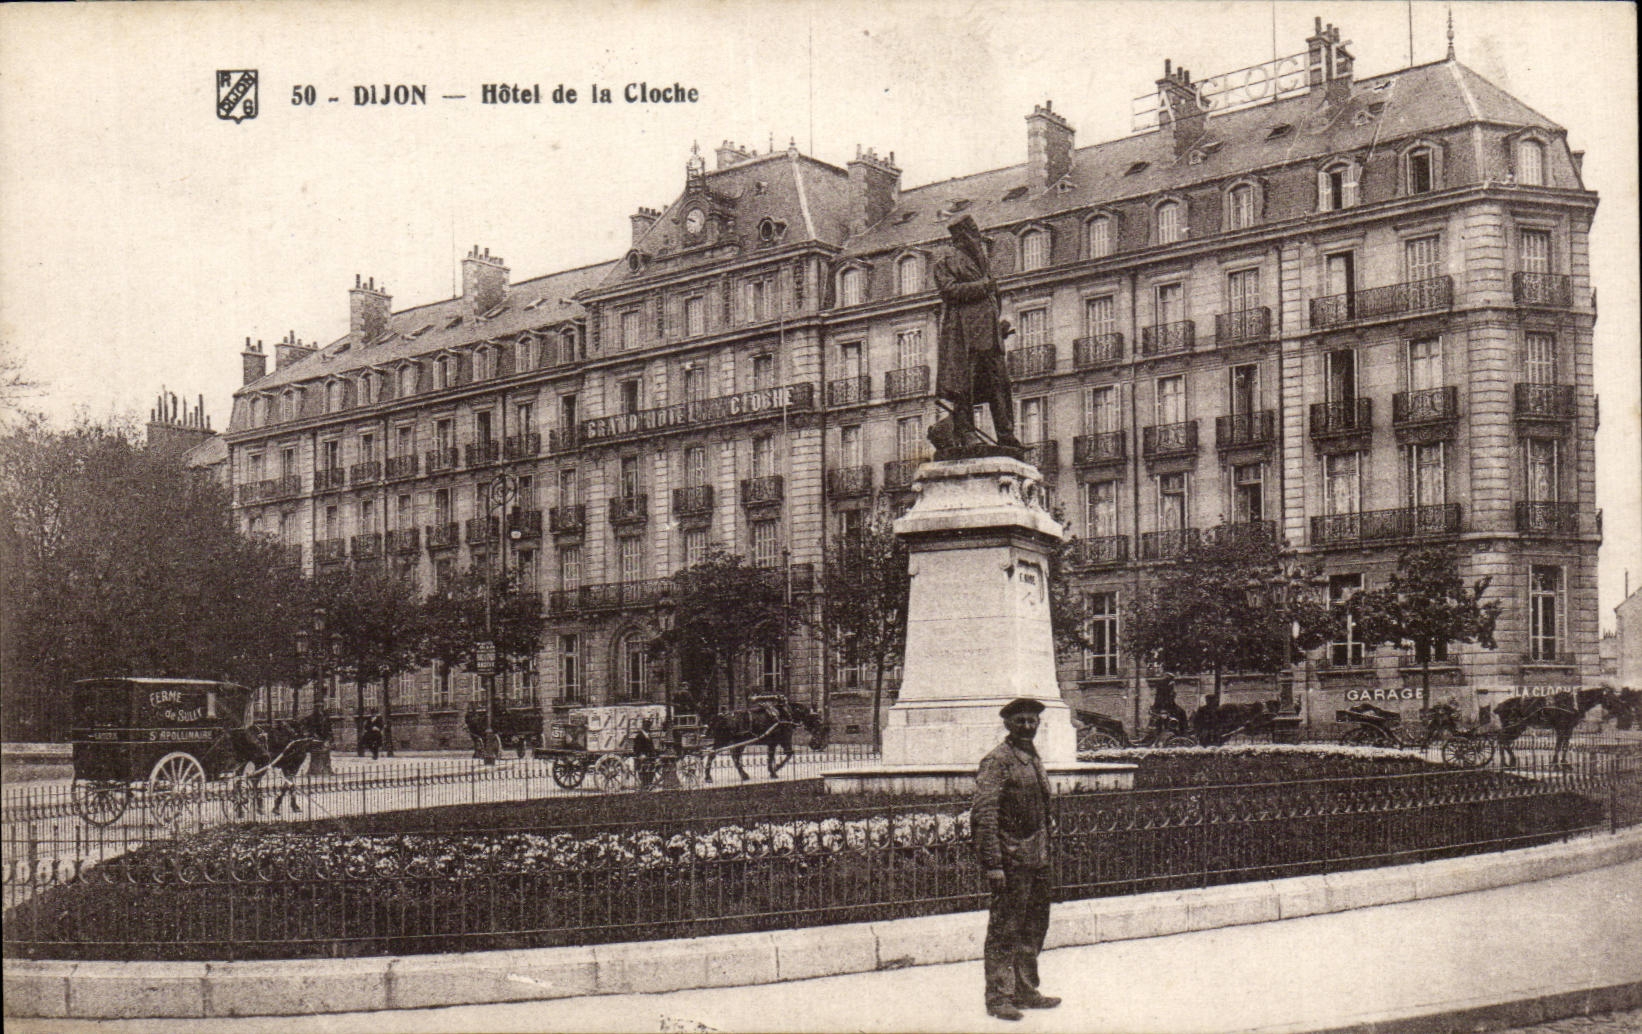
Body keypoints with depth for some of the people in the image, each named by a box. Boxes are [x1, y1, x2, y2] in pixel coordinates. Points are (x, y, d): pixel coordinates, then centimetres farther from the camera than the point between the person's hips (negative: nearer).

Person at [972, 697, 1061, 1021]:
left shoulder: (1034, 759, 14)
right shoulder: (996, 762, -12)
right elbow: (984, 815, -17)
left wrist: (1046, 852, 18)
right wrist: (993, 864, -21)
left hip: (1037, 859, 8)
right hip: (1011, 859, -8)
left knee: (1034, 928, 14)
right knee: (1005, 930, -2)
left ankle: (1025, 991, 25)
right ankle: (998, 997, 6)